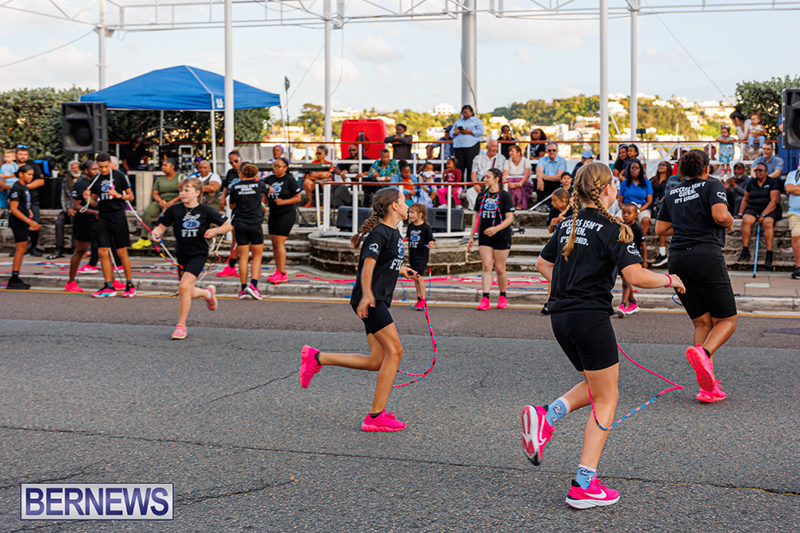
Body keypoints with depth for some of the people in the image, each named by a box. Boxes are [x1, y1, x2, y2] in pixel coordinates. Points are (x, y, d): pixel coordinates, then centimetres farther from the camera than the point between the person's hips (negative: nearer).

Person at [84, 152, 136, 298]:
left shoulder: (119, 176, -1)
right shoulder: (96, 180, 11)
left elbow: (131, 196, 2)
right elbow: (95, 203, 17)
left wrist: (119, 195, -15)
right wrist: (88, 199, -4)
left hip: (117, 215, -4)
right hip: (103, 217, 4)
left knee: (121, 252, -2)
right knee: (103, 252, -1)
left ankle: (130, 285, 9)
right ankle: (108, 287, 5)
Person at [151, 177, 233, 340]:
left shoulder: (206, 211, -6)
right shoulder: (174, 209, -1)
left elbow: (228, 225, 1)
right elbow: (162, 226, 6)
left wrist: (215, 230, -17)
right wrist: (156, 232, -16)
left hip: (199, 253, -4)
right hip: (182, 254, 4)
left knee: (184, 287, -21)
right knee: (189, 293, 10)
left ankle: (181, 326, -8)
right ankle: (208, 292, 47)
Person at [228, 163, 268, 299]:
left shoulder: (235, 187, 1)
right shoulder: (259, 185, -1)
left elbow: (232, 206, 14)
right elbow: (267, 191, 23)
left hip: (239, 224, 1)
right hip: (255, 224, -1)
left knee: (243, 257, 4)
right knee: (257, 256, 7)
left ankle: (243, 288, 4)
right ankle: (253, 284, -9)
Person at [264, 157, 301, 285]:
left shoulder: (290, 180, -7)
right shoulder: (270, 179, 9)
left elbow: (298, 198, -6)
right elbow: (265, 194, 19)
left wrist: (283, 201, -19)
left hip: (287, 213, -7)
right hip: (273, 214, 7)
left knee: (279, 242, -12)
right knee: (274, 242, 5)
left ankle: (282, 274, -9)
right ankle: (278, 271, 13)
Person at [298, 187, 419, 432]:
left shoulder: (394, 233, 18)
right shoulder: (380, 233, -12)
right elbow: (368, 264, -23)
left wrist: (399, 269, 25)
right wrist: (366, 295, -32)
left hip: (378, 301, 10)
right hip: (370, 300, -10)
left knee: (377, 361, 6)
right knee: (394, 350, -12)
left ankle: (316, 358, 16)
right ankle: (376, 416, -9)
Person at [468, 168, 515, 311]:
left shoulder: (505, 196, -5)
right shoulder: (481, 195, 10)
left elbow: (509, 218, -9)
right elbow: (477, 216, 16)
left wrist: (496, 228, -25)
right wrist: (471, 236, 13)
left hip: (502, 236, -4)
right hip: (484, 236, 4)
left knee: (500, 268, 2)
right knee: (486, 266, -6)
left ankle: (503, 297, 21)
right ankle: (485, 299, -10)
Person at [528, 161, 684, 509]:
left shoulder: (567, 225, 11)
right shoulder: (611, 228, -10)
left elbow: (543, 265, 21)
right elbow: (635, 276, -18)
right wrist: (669, 280, -1)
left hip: (560, 317, 8)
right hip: (591, 318, -7)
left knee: (596, 386, 24)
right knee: (606, 398, 4)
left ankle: (547, 417, -1)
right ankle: (584, 486, 2)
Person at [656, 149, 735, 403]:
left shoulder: (672, 193, 18)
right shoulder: (712, 185, 3)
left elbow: (660, 228, 20)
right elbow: (720, 215, -14)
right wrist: (730, 223, 7)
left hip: (677, 259, 5)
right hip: (706, 256, -5)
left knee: (702, 323, 10)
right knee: (727, 320, 5)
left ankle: (708, 387, -3)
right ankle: (702, 353, -26)